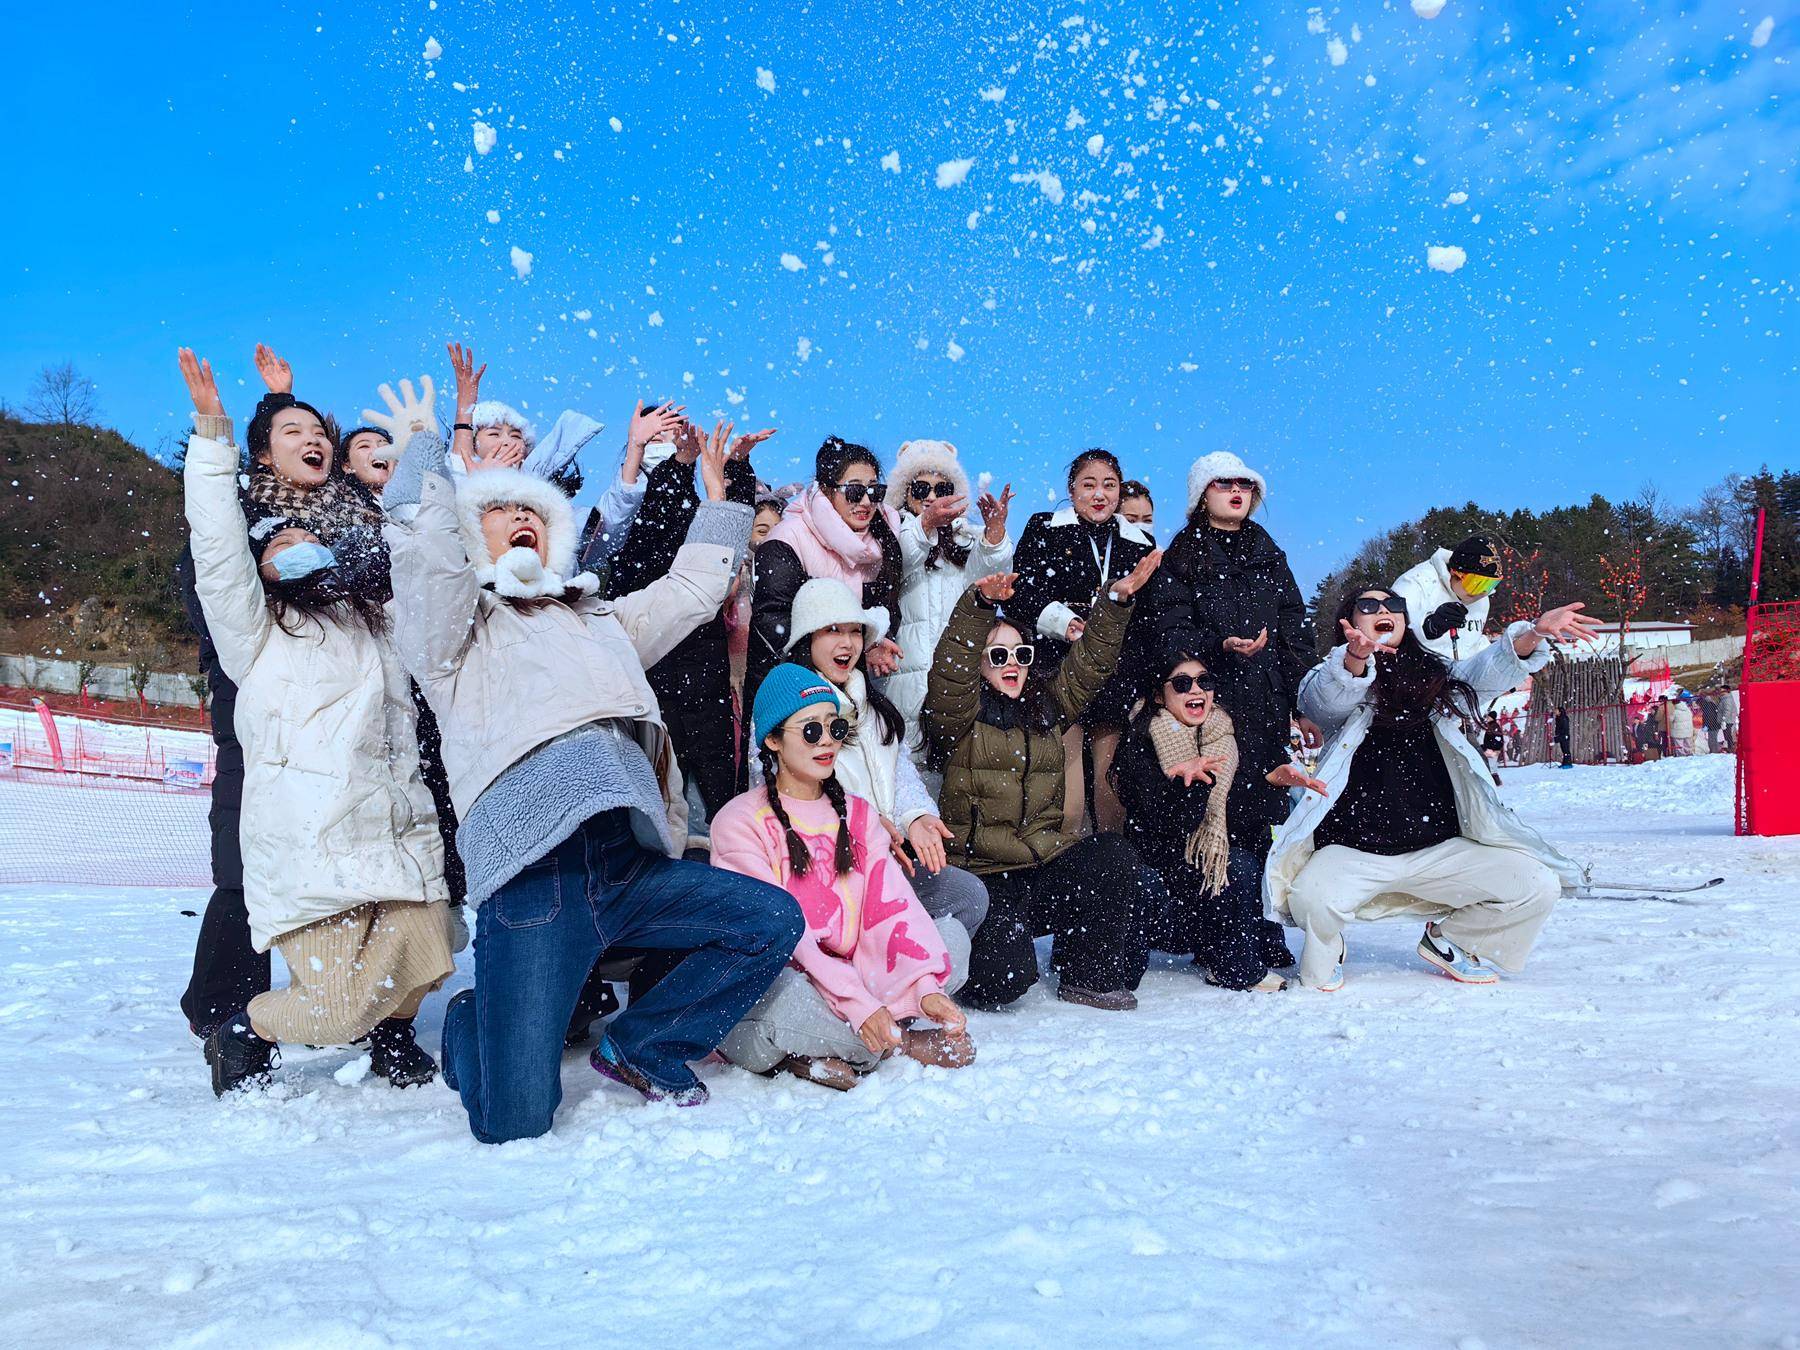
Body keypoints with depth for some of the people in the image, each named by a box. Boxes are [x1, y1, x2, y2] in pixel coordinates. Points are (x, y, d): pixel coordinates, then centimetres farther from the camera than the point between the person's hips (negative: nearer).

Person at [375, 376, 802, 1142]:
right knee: (514, 1123, -14)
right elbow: (427, 549, -2)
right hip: (536, 866, -6)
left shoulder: (599, 619, 35)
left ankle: (640, 1049, 9)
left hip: (634, 864, 7)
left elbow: (692, 590, 37)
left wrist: (717, 495, 39)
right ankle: (470, 1027, 24)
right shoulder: (459, 626, 16)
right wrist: (422, 448, 10)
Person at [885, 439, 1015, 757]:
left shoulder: (966, 539, 20)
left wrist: (994, 530, -21)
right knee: (910, 754, -11)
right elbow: (898, 563, -16)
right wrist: (926, 522, -34)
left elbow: (992, 575, -1)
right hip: (911, 668, -3)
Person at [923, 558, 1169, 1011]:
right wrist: (979, 605, -33)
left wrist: (1116, 600, 2)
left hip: (1046, 860, 6)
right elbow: (951, 667, -19)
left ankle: (1090, 975, -4)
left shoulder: (1048, 708, 18)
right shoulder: (961, 714, 0)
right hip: (982, 871, -6)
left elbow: (1089, 663, 14)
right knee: (1003, 978, -25)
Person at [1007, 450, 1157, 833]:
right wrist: (1064, 622, -16)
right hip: (1061, 668, -3)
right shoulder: (1044, 530, 8)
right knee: (1068, 764, -11)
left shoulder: (1140, 543, 17)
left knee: (1112, 773, 2)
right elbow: (1022, 596, -3)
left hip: (1118, 674, 3)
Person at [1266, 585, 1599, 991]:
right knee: (1311, 899, -33)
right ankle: (1324, 955, 6)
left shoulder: (1434, 679, 14)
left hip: (1439, 848, 4)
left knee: (1539, 886, -8)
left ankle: (1447, 940, 20)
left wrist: (1533, 633, -27)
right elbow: (1325, 698, -23)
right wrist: (1355, 659, -46)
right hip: (1354, 851, -4)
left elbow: (1488, 670, -5)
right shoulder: (1333, 681, 2)